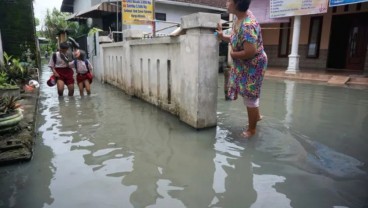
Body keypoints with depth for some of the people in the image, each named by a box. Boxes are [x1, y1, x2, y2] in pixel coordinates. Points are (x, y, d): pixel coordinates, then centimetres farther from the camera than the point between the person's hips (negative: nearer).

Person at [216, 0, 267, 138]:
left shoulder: (247, 25, -32)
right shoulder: (240, 18, 0)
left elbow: (250, 52, -35)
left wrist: (233, 54, -19)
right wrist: (222, 36, -2)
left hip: (253, 66, -10)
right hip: (244, 65, 10)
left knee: (249, 98, 4)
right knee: (249, 94, 24)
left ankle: (251, 129, 23)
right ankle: (256, 116, 47)